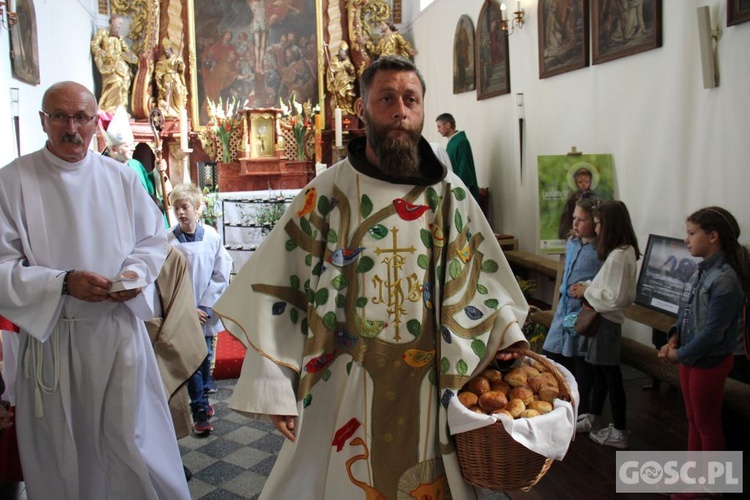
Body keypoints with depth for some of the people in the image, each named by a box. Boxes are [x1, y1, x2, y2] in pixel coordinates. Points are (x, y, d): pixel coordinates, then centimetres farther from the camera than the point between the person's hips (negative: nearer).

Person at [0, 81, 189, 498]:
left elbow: (154, 239, 10)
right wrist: (63, 282, -21)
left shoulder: (121, 177, 4)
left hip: (120, 328, 2)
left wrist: (136, 272, -10)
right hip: (51, 335, -1)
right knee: (63, 452, 13)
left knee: (132, 440, 10)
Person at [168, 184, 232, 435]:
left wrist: (205, 306, -7)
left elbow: (221, 273, -3)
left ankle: (202, 398, 37)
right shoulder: (168, 241, -10)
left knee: (207, 358, 15)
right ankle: (200, 411, 14)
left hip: (207, 312, 2)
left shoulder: (212, 236, -7)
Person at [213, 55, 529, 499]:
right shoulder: (328, 195, -7)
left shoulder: (450, 194, 1)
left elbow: (481, 275, 8)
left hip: (430, 387, 2)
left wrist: (507, 335, -7)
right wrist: (274, 388, -10)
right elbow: (277, 291, -7)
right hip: (347, 387, -2)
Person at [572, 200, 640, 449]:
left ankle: (619, 432, 19)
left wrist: (587, 292, -14)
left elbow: (616, 298, -25)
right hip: (603, 319, 9)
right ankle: (593, 417, 36)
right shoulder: (624, 251, 6)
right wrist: (588, 287, 1)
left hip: (606, 322, -9)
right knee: (598, 370, 20)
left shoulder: (618, 256, -24)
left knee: (610, 375, 4)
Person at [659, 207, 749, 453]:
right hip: (691, 356, 8)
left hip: (709, 361, -8)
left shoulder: (724, 280, -24)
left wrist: (680, 354, -13)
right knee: (693, 419, 21)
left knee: (707, 424, 9)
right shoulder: (703, 270, 3)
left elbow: (712, 331, -23)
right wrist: (675, 338, -3)